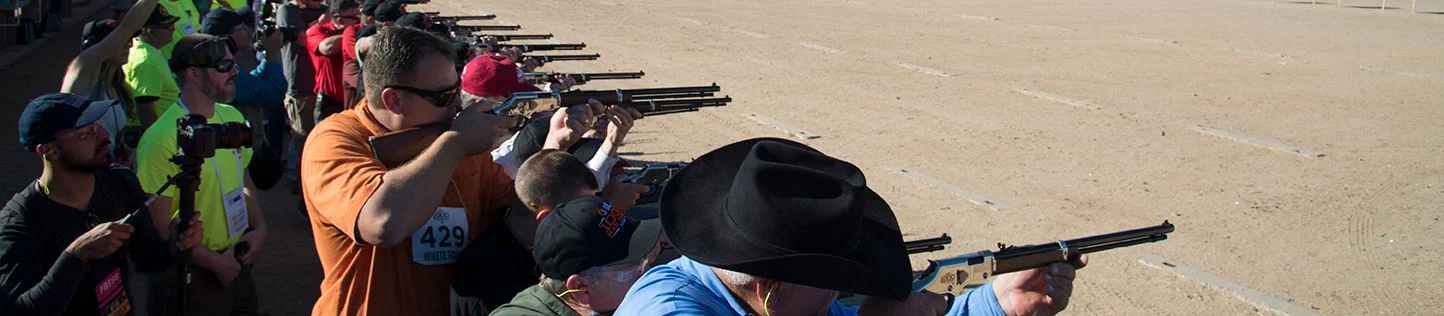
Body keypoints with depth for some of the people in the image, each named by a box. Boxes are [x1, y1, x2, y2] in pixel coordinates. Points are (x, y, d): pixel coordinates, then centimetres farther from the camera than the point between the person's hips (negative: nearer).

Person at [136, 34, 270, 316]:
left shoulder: (232, 117, 4)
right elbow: (158, 227, -19)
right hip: (196, 276, -7)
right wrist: (215, 263, -15)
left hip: (238, 261, 7)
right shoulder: (162, 139, -20)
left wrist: (259, 228, 1)